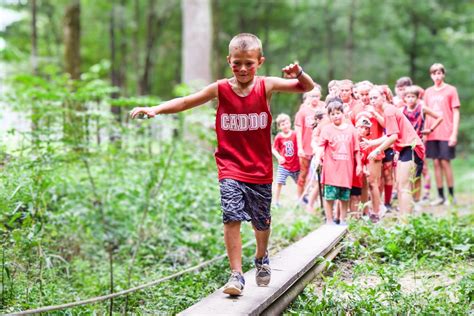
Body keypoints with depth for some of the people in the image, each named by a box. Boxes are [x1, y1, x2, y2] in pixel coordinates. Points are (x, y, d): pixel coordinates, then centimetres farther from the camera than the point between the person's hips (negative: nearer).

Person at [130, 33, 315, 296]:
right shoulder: (220, 89, -5)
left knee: (261, 221, 14)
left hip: (260, 169, 1)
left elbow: (308, 88, -3)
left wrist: (298, 73, -24)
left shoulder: (266, 86, -5)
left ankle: (261, 258, 44)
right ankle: (236, 274, -5)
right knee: (231, 217, -16)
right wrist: (155, 109, -16)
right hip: (230, 168, -1)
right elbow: (186, 101, -4)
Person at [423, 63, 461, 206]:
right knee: (436, 163, 4)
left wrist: (454, 133, -9)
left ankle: (451, 195, 7)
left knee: (445, 162, -5)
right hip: (432, 134, 4)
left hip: (446, 134, -4)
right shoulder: (428, 92, 11)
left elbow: (456, 113, -2)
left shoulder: (451, 90, 0)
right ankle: (440, 196, 10)